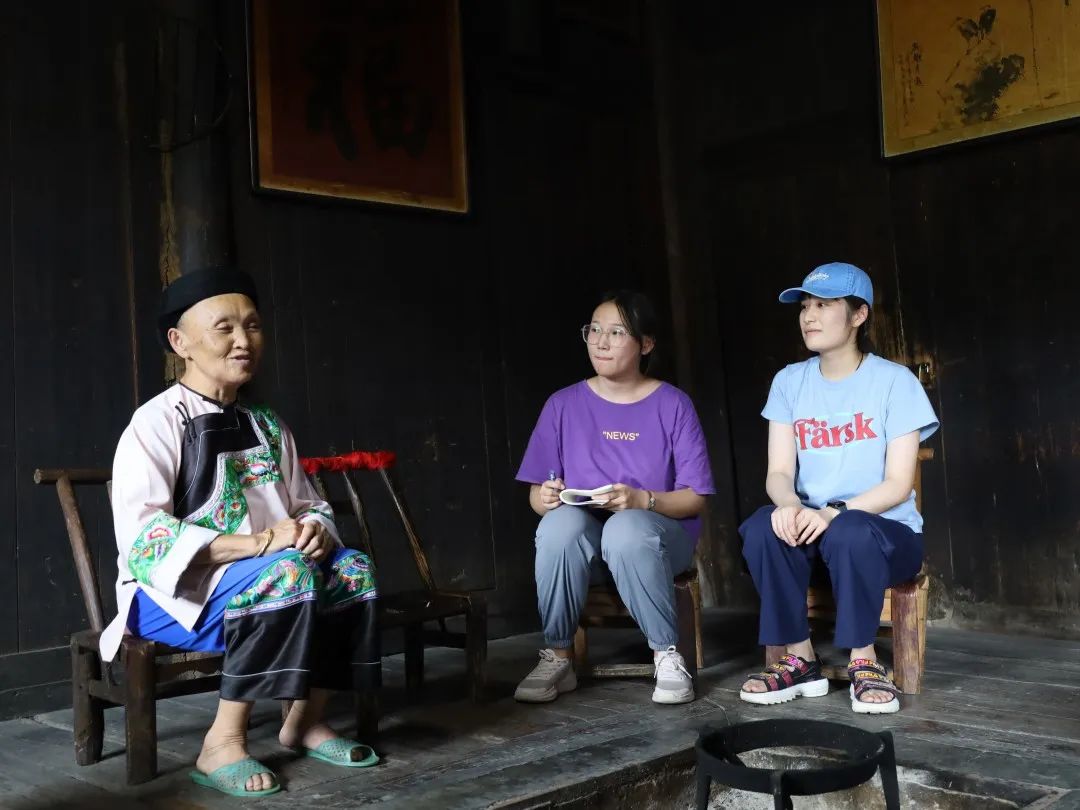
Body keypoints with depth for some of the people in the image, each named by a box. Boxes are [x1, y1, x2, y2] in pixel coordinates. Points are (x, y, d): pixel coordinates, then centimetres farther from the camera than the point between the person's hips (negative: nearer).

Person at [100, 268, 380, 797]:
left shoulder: (268, 427, 13)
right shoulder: (157, 422, -9)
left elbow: (309, 505, 15)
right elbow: (142, 537, -20)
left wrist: (316, 530, -12)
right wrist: (257, 544, -30)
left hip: (260, 578, 7)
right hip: (175, 590, -6)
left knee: (353, 569, -17)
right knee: (288, 573, -33)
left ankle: (305, 719, -5)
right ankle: (224, 742, -24)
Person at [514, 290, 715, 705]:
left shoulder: (673, 404, -2)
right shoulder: (564, 405, 3)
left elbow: (695, 497, -5)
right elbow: (537, 491, 4)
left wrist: (641, 500, -24)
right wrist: (544, 498, -21)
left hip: (657, 533, -1)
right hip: (581, 541, 2)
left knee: (626, 529, -37)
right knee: (559, 522, -33)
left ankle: (667, 655, -18)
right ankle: (556, 657, -18)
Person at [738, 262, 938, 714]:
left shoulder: (895, 381, -7)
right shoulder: (789, 382, 4)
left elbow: (898, 484, -13)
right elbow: (779, 472, -3)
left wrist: (833, 512, -29)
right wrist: (790, 505, -27)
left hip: (886, 531, -3)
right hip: (814, 526, 3)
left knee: (850, 532, -37)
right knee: (763, 528, -29)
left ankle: (864, 662, -16)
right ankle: (800, 661, -14)